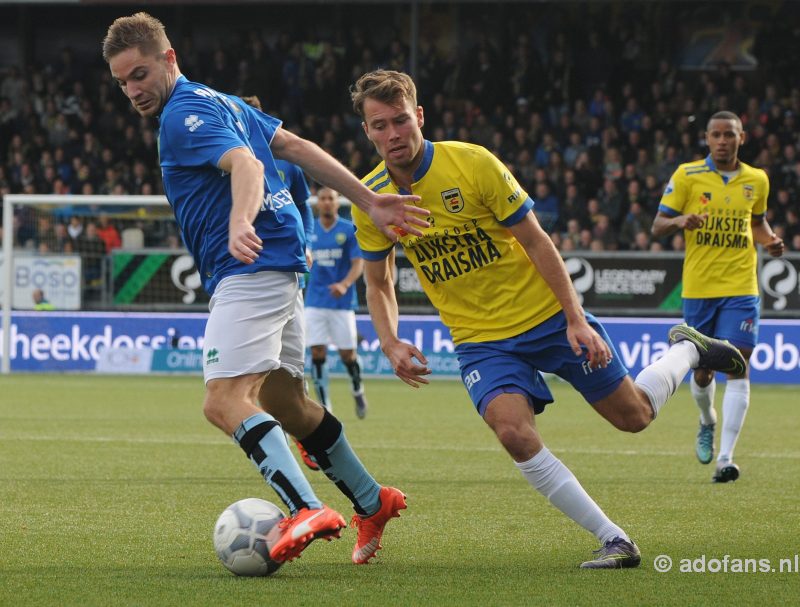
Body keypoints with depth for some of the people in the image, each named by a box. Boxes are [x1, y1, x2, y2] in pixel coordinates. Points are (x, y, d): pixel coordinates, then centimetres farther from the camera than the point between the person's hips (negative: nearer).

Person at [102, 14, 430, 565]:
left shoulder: (184, 113, -10)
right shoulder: (218, 101, 20)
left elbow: (246, 164, -27)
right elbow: (296, 147, 17)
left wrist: (241, 223, -47)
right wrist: (369, 202, 15)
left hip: (252, 269, -11)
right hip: (278, 268, 11)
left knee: (226, 401, -23)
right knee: (283, 405, 21)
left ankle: (307, 510, -37)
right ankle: (373, 503, 32)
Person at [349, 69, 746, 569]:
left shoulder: (472, 163, -17)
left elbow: (535, 241, -10)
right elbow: (379, 283, 9)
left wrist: (576, 319, -14)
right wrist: (392, 345, -9)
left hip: (547, 316, -2)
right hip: (480, 339, 2)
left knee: (634, 415, 8)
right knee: (514, 432, -25)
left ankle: (686, 350, 42)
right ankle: (615, 542, -14)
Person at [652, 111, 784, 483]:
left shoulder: (756, 180, 7)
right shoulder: (687, 176, -1)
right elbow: (657, 227, -1)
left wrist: (769, 240, 2)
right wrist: (679, 221, -23)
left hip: (741, 288, 0)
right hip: (698, 288, 0)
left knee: (738, 367, -13)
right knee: (702, 369, 8)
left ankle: (725, 458, -15)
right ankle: (708, 423, 42)